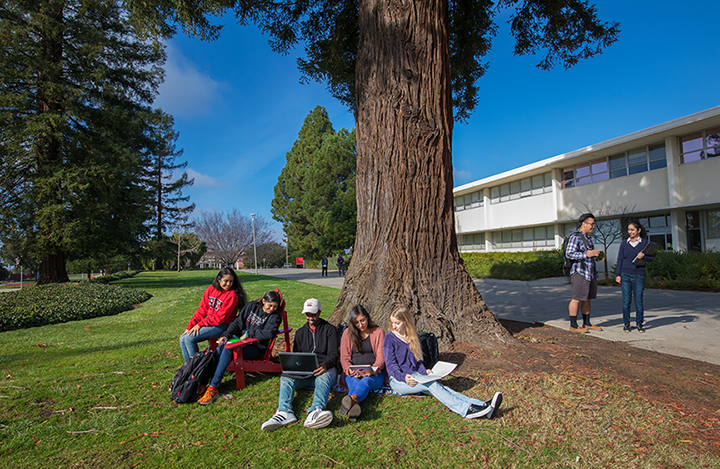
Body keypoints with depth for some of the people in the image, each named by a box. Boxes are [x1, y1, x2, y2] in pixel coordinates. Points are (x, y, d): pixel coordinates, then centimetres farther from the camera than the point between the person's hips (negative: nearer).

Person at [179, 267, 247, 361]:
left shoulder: (232, 295, -15)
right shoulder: (211, 289, 4)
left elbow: (220, 318, -16)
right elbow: (201, 310, 6)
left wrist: (200, 325, -15)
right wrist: (189, 327, -1)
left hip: (221, 326, -7)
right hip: (208, 323, 7)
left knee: (189, 338, -18)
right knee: (183, 340, -2)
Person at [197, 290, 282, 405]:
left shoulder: (275, 317, -5)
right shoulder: (251, 306, 8)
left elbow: (269, 333, -22)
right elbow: (238, 322, 8)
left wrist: (248, 333, -17)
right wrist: (226, 335, -7)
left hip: (256, 347, -4)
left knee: (228, 350, -29)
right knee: (220, 349, -25)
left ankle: (213, 388, -28)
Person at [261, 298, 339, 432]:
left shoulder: (329, 329, 8)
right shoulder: (300, 332, 23)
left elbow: (333, 355, -2)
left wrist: (325, 365, -26)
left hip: (325, 369, -4)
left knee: (323, 378, -39)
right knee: (286, 377, -26)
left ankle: (315, 412, -65)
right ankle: (284, 412, -52)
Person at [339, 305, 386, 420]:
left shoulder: (378, 332, 7)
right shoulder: (348, 333, 11)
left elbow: (381, 358, 0)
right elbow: (344, 358, 7)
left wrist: (371, 371, -21)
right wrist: (350, 370, -16)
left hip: (374, 374, -1)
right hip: (353, 373, 2)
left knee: (366, 381, -36)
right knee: (354, 383, -34)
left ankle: (352, 399, -67)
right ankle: (354, 406, -64)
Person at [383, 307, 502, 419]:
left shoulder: (413, 337, 14)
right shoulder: (390, 338, -3)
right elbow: (390, 365, -9)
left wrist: (425, 371, -4)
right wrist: (404, 377, -27)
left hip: (415, 377, 4)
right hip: (397, 380, -4)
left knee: (439, 386, -23)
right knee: (431, 385, -29)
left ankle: (483, 406, -38)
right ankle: (466, 410, -45)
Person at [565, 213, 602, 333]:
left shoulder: (589, 237, 17)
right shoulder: (575, 237, -11)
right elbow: (569, 254, -18)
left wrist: (595, 253, 7)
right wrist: (586, 254, -22)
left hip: (591, 273, 9)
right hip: (580, 273, -9)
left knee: (587, 299, 13)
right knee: (577, 299, -6)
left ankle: (586, 323, 22)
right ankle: (573, 325, 0)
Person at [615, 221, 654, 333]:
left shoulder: (645, 243, 4)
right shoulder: (624, 244, 8)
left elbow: (651, 259, 4)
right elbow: (620, 260, 9)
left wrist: (644, 256, -19)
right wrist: (617, 275, 3)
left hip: (639, 276, -1)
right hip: (625, 275, 1)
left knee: (638, 301, 2)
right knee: (626, 301, 2)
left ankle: (639, 324, 15)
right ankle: (626, 324, 11)